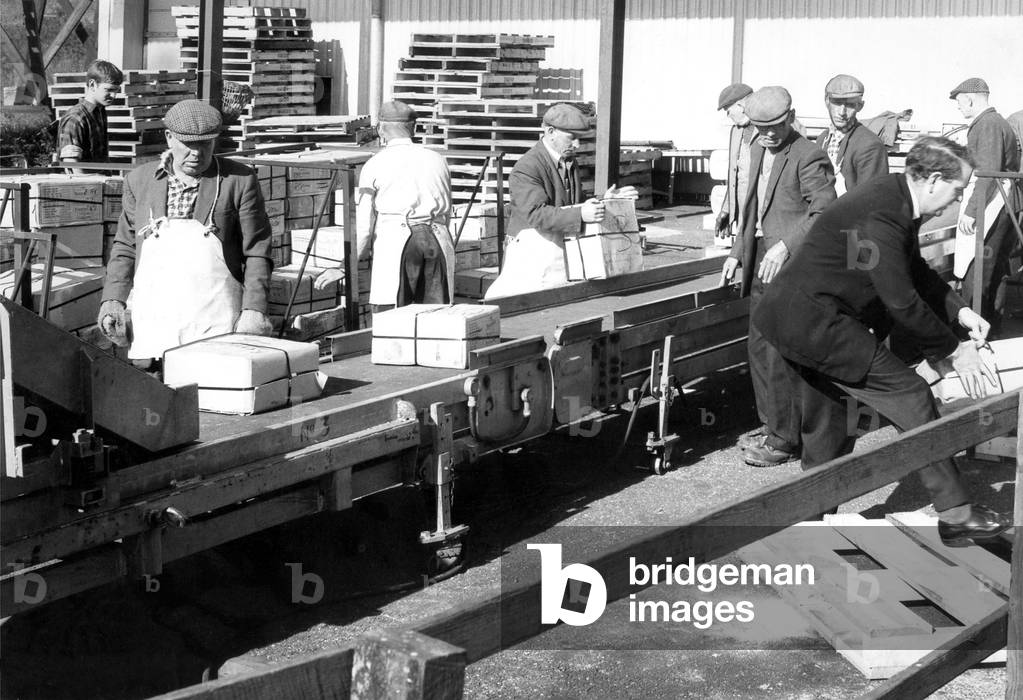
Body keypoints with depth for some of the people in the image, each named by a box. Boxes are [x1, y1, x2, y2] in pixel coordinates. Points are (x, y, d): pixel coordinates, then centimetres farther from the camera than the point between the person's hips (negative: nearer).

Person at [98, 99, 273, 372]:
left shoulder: (239, 181, 6)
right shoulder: (140, 180, 15)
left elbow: (256, 252, 5)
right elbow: (125, 247, 20)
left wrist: (253, 311, -5)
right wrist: (113, 300, 7)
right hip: (151, 322, 3)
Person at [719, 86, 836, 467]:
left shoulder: (808, 157, -13)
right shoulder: (758, 150, 15)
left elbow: (825, 212, -21)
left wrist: (785, 245, -30)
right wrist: (737, 252, 20)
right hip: (761, 263, 9)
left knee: (780, 354, -6)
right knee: (759, 349, 14)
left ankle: (783, 440, 2)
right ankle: (771, 426, 25)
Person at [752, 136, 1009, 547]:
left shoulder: (896, 201, 9)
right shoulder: (881, 213, -22)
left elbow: (915, 271, 24)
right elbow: (901, 301, -21)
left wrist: (959, 310, 12)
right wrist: (952, 352, -10)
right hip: (816, 323, -11)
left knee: (829, 430, 18)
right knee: (911, 397, -5)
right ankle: (955, 514, 3)